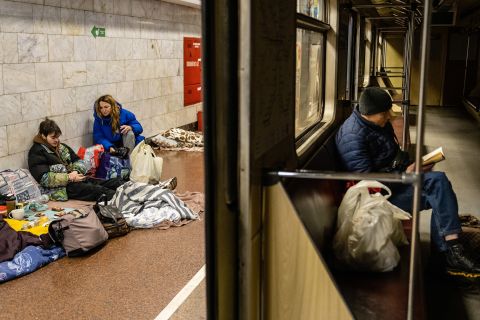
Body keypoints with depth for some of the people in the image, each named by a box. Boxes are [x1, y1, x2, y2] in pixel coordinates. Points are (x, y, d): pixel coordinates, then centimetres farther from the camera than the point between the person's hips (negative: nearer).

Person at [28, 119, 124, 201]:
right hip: (63, 187, -7)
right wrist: (69, 177, -19)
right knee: (97, 189, -30)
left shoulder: (61, 147, 19)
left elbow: (79, 161, 17)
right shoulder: (36, 153, -3)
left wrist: (75, 171, -8)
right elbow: (44, 178, -14)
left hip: (76, 178, 7)